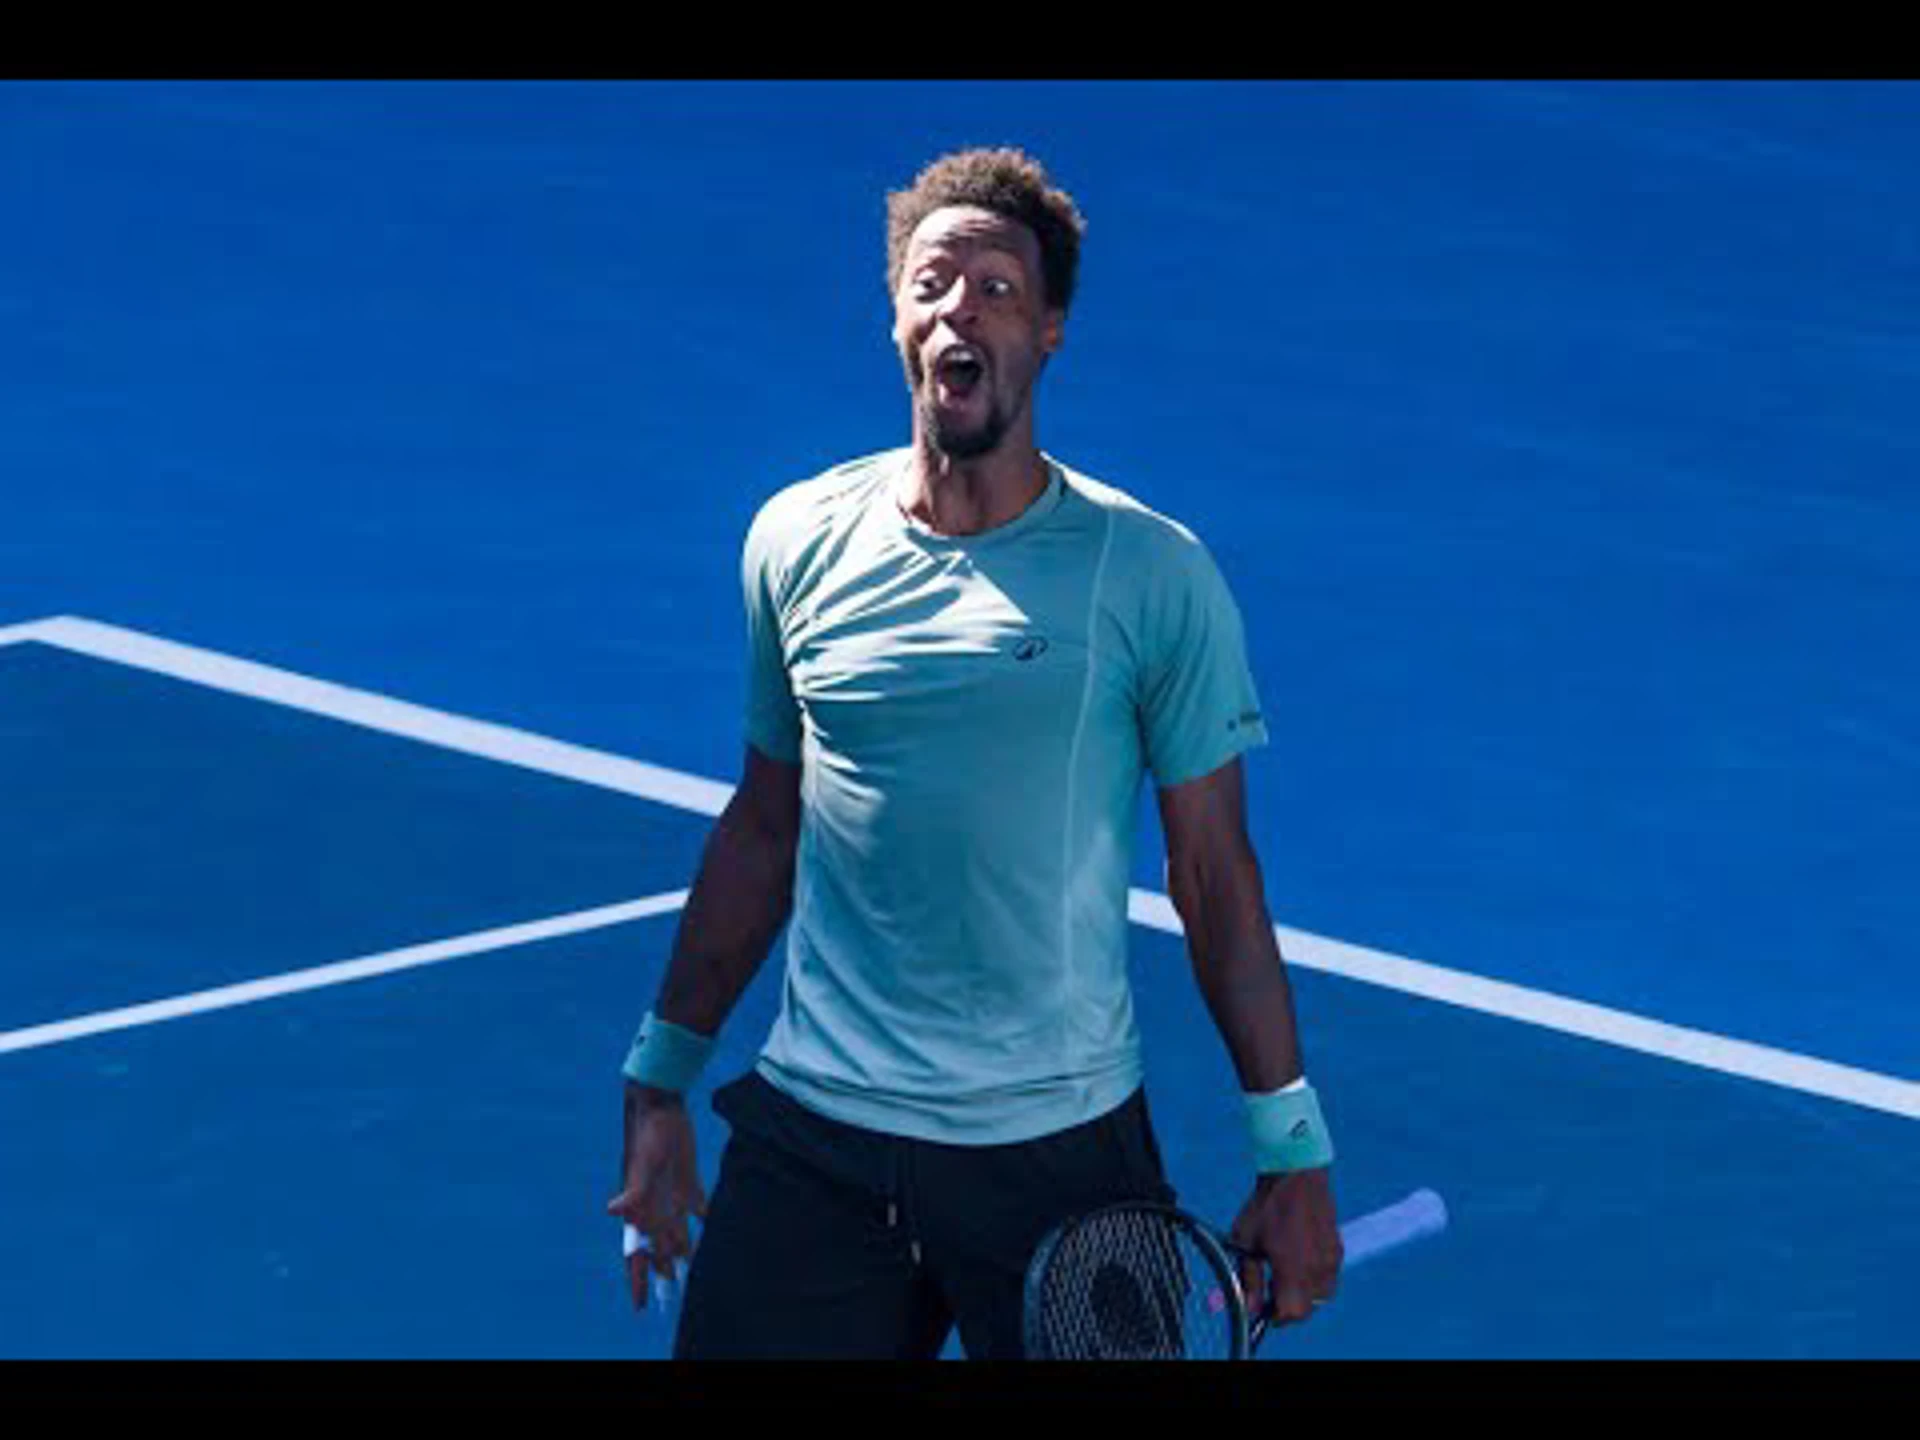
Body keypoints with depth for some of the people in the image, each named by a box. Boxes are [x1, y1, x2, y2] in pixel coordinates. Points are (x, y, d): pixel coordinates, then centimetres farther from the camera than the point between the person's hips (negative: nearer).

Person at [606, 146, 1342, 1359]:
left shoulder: (1152, 573, -5)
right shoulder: (797, 541, 4)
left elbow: (1213, 876, -1)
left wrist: (1294, 1155, -2)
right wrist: (663, 1082, 14)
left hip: (1061, 1153, -2)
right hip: (811, 1142, 2)